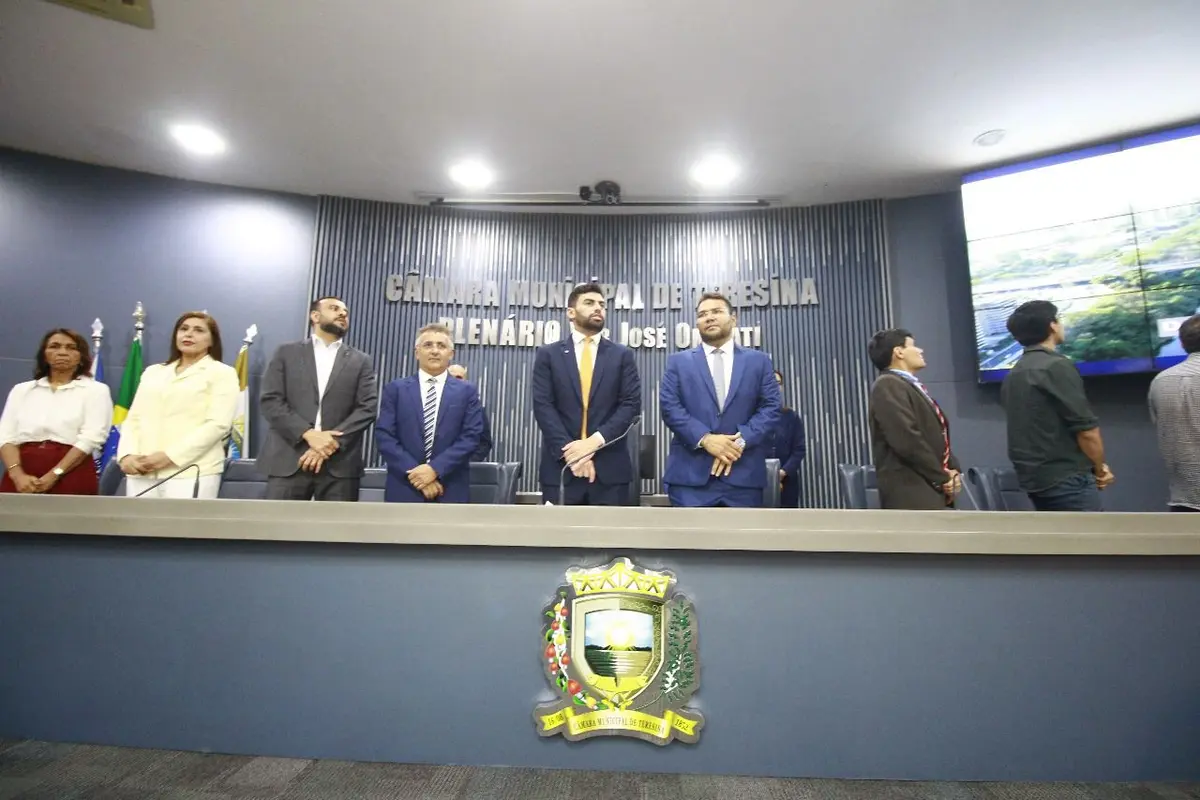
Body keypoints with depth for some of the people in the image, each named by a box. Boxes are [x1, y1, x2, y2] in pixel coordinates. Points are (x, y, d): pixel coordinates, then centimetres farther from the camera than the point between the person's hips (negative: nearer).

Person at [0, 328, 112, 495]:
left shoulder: (96, 390, 4)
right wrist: (17, 475, -10)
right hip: (22, 478, 3)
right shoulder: (22, 390, 16)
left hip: (71, 477, -3)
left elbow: (91, 438, -7)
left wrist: (53, 475, -15)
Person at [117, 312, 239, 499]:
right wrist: (126, 454, -3)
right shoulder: (153, 372, 21)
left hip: (190, 471, -5)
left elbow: (218, 424, -8)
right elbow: (133, 418, 15)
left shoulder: (222, 373, 4)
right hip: (142, 472, 5)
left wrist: (170, 456, -15)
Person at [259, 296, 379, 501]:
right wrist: (308, 434, -12)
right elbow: (269, 400, 3)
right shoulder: (287, 353, 13)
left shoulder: (361, 361, 14)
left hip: (339, 463, 0)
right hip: (288, 461, 0)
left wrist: (332, 442, -11)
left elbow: (367, 408, 2)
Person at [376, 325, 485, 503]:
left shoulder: (467, 391, 6)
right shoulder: (395, 389, 7)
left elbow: (471, 436, -3)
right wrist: (414, 472, -11)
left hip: (451, 492, 0)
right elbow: (384, 436, 0)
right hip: (404, 490, 0)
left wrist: (435, 469, -13)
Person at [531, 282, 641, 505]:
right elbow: (542, 406, -2)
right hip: (560, 465, 0)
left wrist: (596, 441, -13)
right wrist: (569, 451, -13)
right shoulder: (548, 354, 8)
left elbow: (631, 404, 0)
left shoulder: (622, 355, 9)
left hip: (610, 467, 1)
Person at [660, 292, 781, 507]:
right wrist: (705, 438, -14)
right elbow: (669, 406, 0)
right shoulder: (679, 362, 12)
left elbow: (772, 407, 4)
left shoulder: (758, 361, 13)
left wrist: (740, 440, -11)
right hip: (690, 473, -1)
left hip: (744, 473, 1)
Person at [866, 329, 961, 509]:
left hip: (932, 490, 10)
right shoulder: (887, 386, -12)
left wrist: (952, 470, 5)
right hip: (911, 493, -10)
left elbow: (937, 435, 22)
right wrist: (941, 478, -11)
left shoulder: (913, 386, 20)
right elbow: (907, 440, -21)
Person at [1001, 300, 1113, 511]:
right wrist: (1100, 468, 2)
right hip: (1067, 478, -8)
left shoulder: (1013, 374, 12)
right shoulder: (1057, 366, -13)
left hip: (1033, 477, 8)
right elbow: (1085, 427, -14)